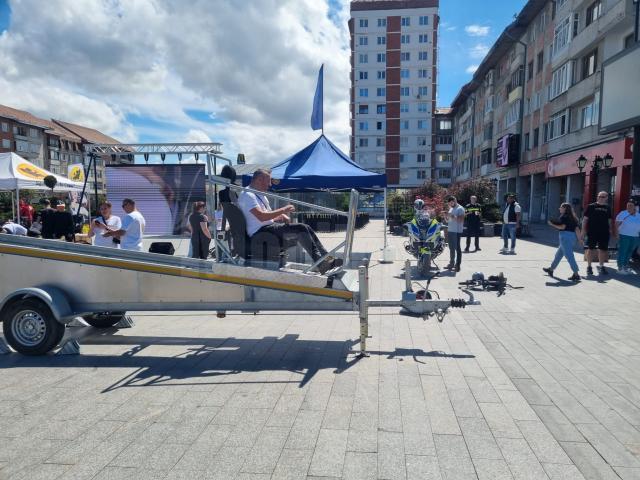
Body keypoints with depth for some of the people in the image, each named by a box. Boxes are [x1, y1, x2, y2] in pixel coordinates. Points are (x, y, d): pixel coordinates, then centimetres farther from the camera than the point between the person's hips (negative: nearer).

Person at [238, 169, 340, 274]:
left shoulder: (260, 195, 22)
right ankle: (321, 263, -25)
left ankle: (327, 258, -9)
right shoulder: (247, 195, -10)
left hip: (270, 226, 10)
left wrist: (282, 216, 3)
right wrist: (282, 210, -17)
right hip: (260, 232, -10)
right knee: (301, 229, -22)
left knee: (306, 228, -5)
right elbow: (261, 217, -24)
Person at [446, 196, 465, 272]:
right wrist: (447, 216, 4)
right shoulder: (451, 209, 18)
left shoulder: (460, 209, -9)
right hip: (450, 231, 9)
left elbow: (461, 220, -19)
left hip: (457, 231, -9)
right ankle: (451, 264, 26)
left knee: (457, 248, -6)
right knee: (451, 248, 16)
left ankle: (457, 265, -4)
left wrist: (453, 217, -24)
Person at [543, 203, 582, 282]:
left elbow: (562, 227, -17)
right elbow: (577, 229, 10)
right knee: (559, 254, 20)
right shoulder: (573, 217, 16)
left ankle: (576, 274, -16)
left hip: (565, 235, -9)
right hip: (573, 236, 9)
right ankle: (551, 269, 33)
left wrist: (552, 224, -4)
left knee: (569, 255, -11)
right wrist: (579, 239, 8)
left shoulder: (564, 216, -7)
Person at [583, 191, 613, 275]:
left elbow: (609, 220, 17)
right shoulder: (591, 206, -1)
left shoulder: (608, 208, 10)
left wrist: (610, 229, 10)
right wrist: (583, 229, -6)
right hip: (592, 232, -3)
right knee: (590, 249, 1)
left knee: (603, 250, 9)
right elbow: (585, 218, -1)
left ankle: (601, 266, 22)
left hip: (604, 233, 3)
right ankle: (589, 267, 11)